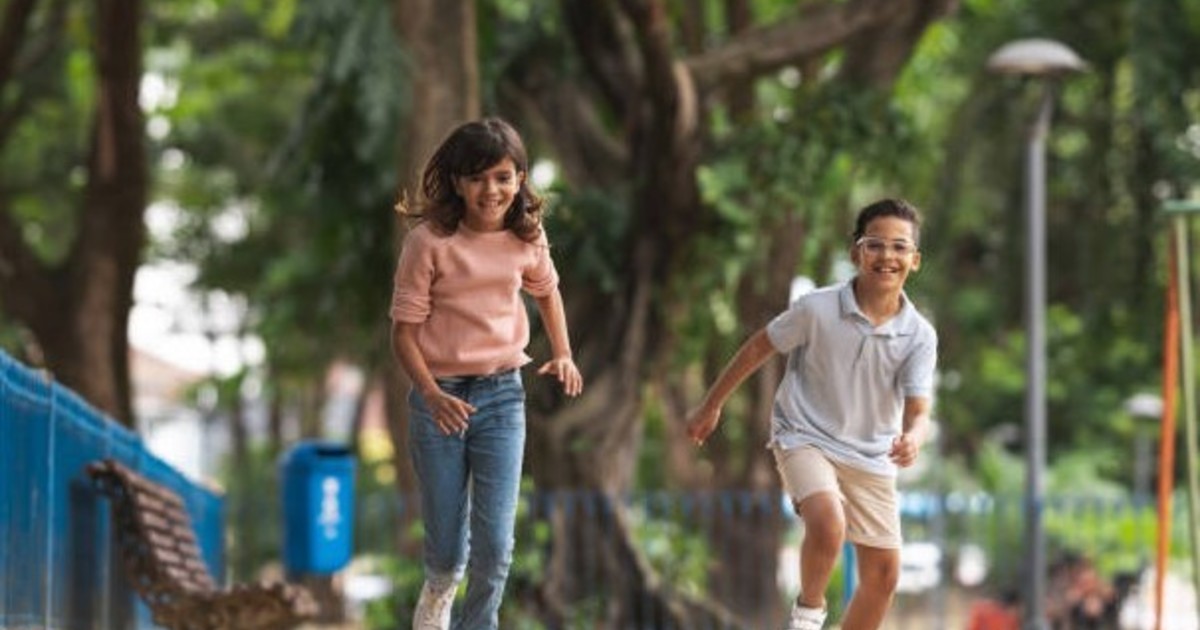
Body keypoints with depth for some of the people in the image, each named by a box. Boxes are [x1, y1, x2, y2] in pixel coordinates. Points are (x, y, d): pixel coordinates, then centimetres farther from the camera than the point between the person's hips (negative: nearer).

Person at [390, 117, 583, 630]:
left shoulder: (526, 237, -2)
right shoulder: (430, 241, -14)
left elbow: (546, 291, 20)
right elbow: (404, 330, -11)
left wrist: (563, 354, 7)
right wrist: (433, 396, -25)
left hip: (502, 396, 2)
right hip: (440, 399, -2)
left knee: (495, 544, -5)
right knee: (447, 550, 8)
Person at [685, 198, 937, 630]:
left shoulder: (919, 336, -10)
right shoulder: (817, 309, -16)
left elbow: (917, 411, -16)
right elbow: (758, 348, -1)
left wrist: (912, 439, -41)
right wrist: (711, 407, 8)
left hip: (871, 458, 4)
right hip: (805, 439, -4)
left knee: (883, 575, 4)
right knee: (828, 523, -32)